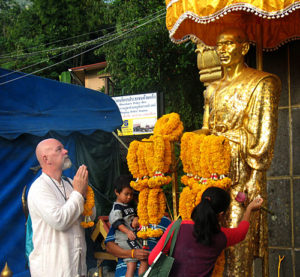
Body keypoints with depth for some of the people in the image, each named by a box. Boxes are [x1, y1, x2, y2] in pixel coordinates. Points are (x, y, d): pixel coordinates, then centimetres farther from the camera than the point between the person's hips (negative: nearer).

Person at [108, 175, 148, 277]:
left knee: (131, 265, 2)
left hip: (134, 238, 8)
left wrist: (136, 219, 9)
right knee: (145, 260, -13)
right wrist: (128, 231, -33)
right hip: (126, 240, -8)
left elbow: (134, 215, 31)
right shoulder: (116, 209, -9)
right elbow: (118, 223, -20)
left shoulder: (129, 207, 20)